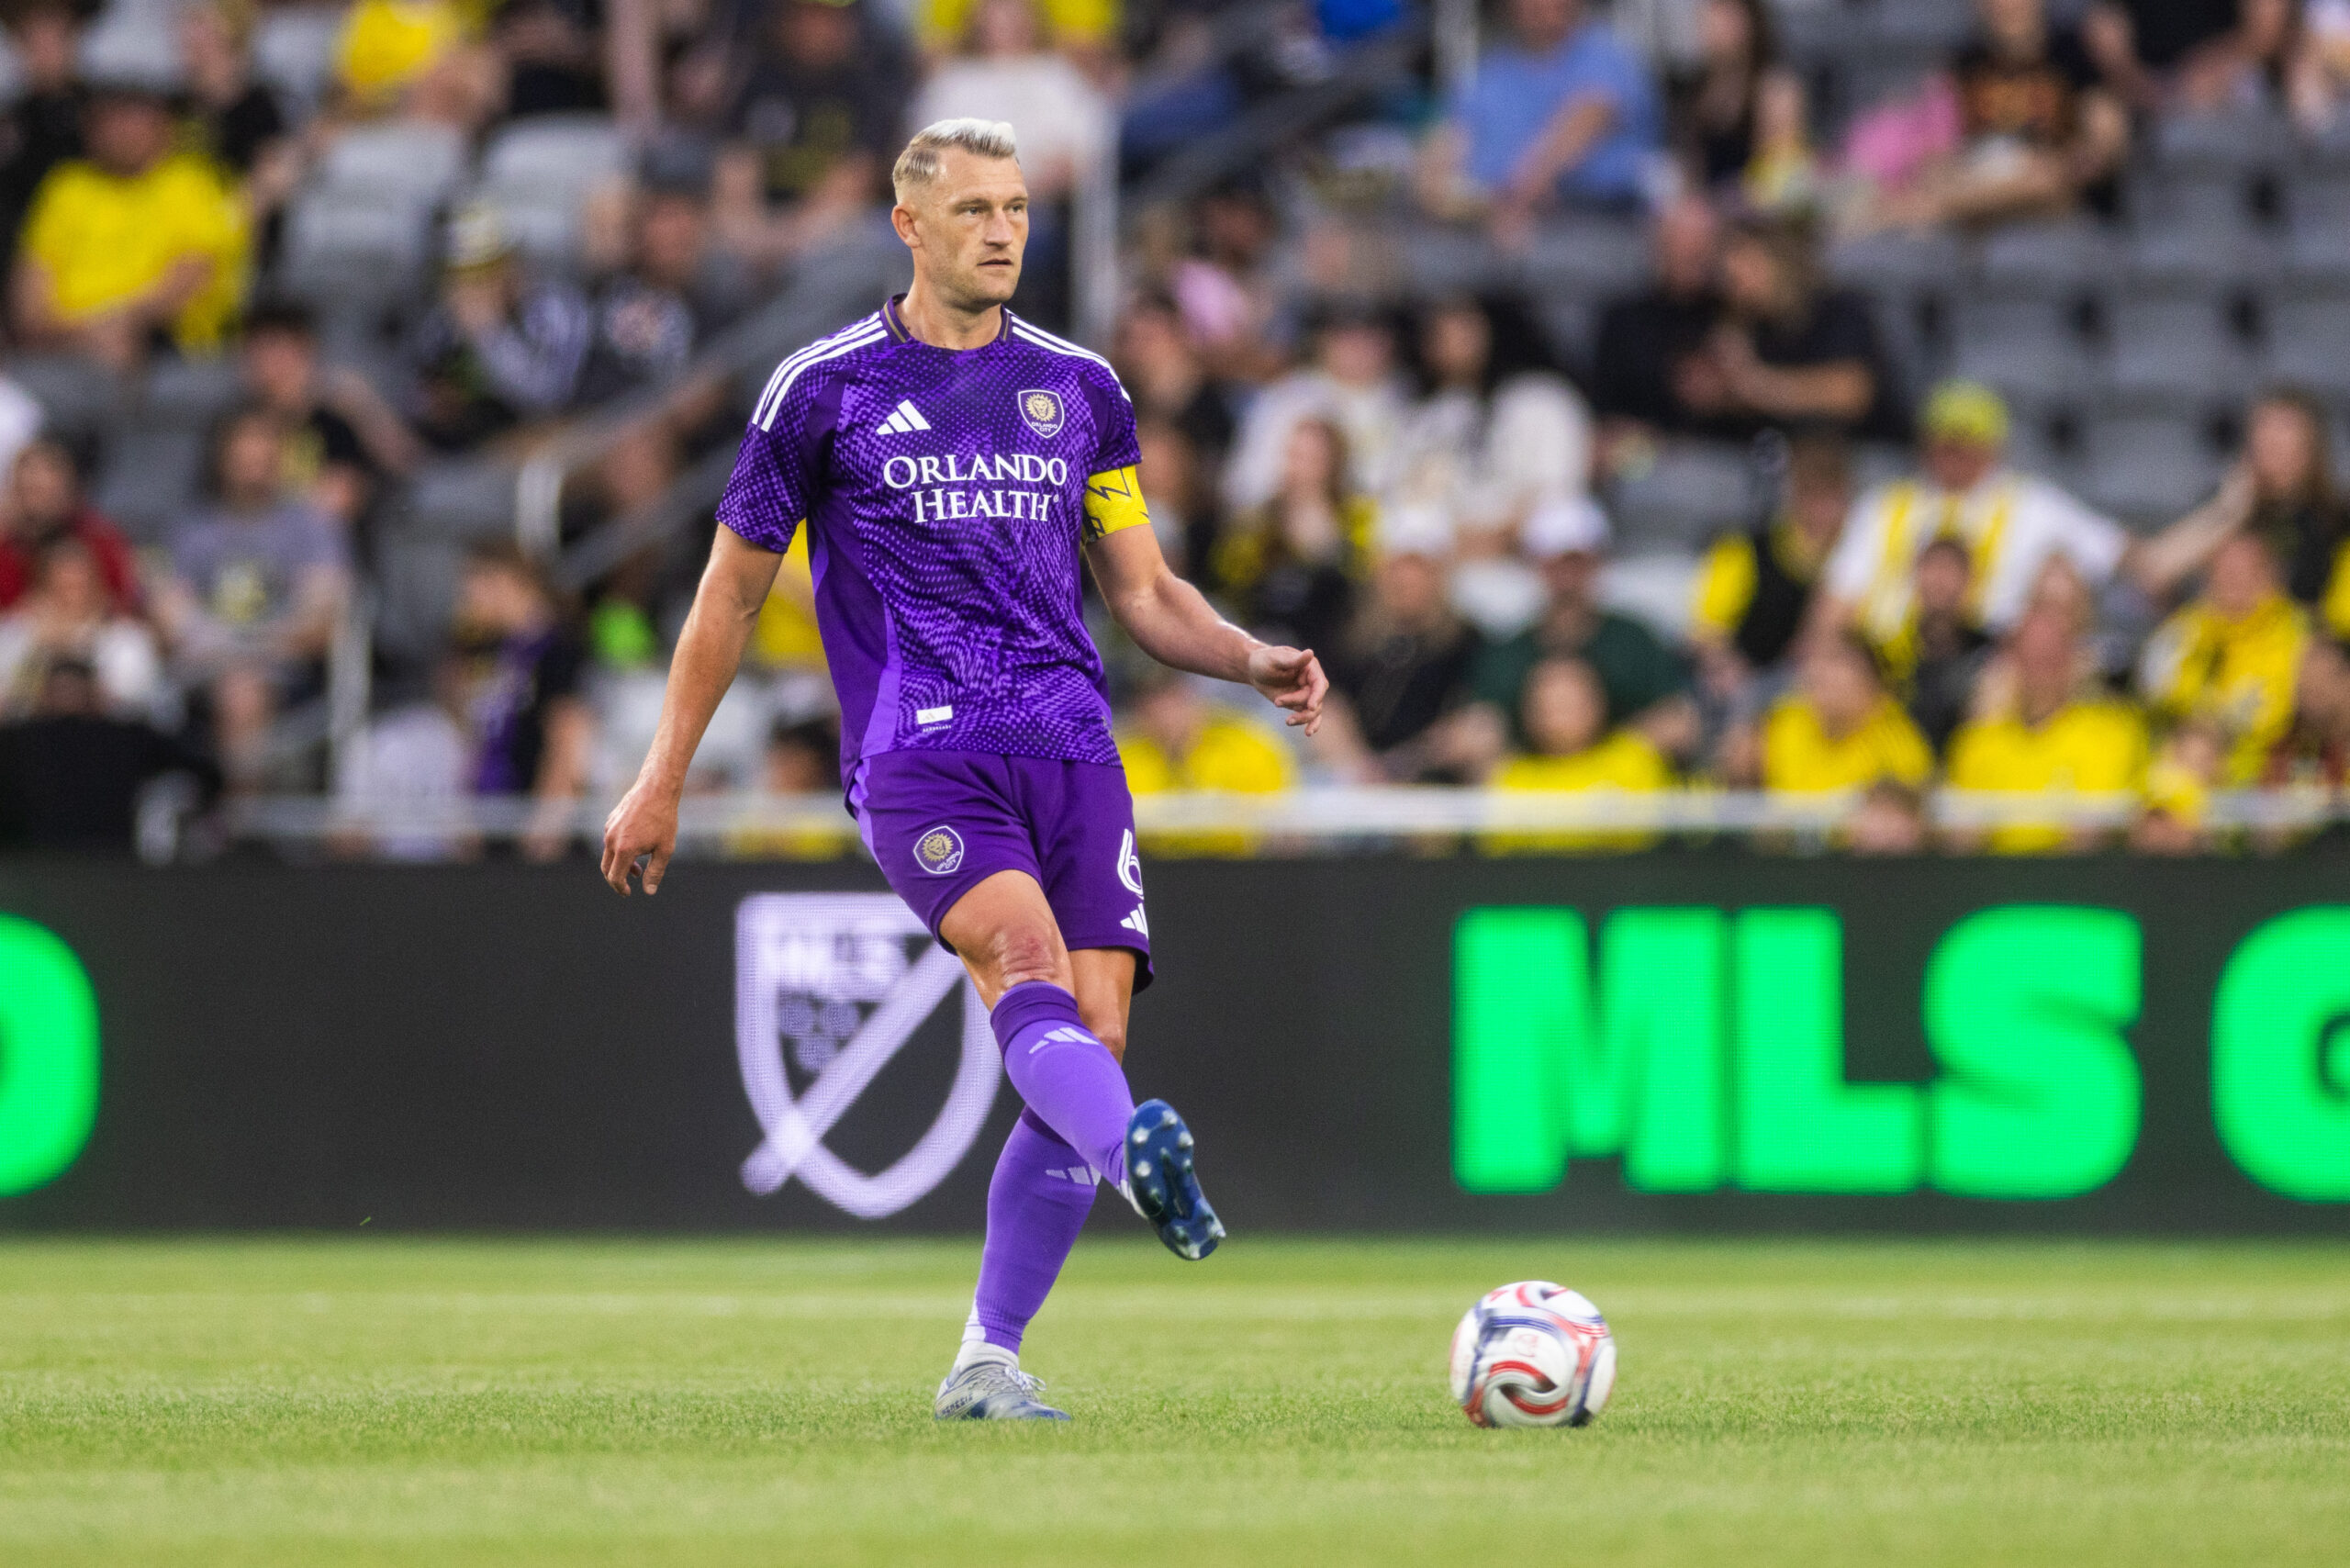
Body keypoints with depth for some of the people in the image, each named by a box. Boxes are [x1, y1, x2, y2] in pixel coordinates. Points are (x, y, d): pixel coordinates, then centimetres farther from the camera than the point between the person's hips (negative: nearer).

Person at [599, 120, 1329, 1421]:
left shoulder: (1078, 389, 16)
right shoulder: (825, 387, 7)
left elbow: (1143, 594, 21)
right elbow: (732, 590, 13)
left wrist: (1255, 660, 1)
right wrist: (663, 781, 13)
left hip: (1071, 751, 4)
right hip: (916, 754, -4)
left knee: (1089, 1037, -8)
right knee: (1024, 958, -30)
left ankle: (988, 1359, 2)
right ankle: (1136, 1160, -59)